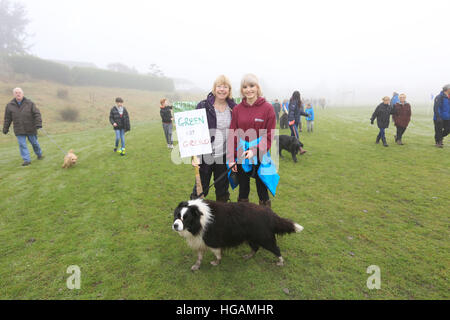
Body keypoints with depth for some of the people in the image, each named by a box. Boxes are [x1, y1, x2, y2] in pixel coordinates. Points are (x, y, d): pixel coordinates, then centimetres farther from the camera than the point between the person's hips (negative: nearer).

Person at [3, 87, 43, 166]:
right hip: (19, 130, 1)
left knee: (34, 142, 10)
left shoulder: (30, 103, -3)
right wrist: (5, 129, 14)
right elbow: (7, 118, 10)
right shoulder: (10, 105, 3)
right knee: (22, 145, -4)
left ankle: (39, 155, 32)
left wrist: (38, 123, -21)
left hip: (31, 129, -1)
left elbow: (37, 114, -8)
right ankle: (27, 160, -1)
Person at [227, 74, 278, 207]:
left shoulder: (267, 108, -5)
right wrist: (231, 158, -3)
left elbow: (269, 135, -5)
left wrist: (255, 150, -18)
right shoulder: (237, 109, 2)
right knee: (243, 189, 14)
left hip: (260, 156, -2)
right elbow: (232, 134, 3)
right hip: (241, 155, 2)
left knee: (262, 189, 7)